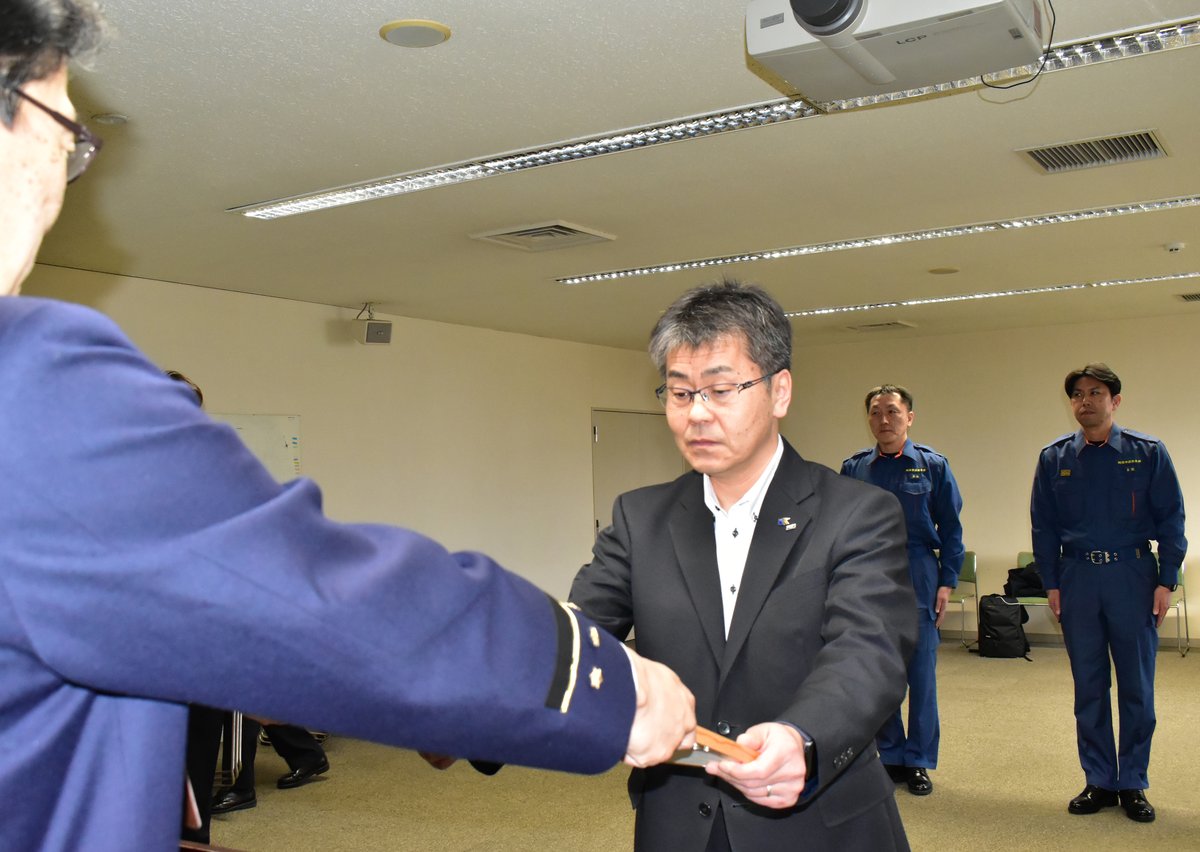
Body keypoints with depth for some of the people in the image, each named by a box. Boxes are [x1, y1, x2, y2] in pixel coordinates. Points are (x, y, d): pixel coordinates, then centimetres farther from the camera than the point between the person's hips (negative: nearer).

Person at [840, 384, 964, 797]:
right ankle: (891, 755, 22)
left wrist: (947, 582, -4)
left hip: (918, 580, -2)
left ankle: (918, 762, 16)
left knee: (921, 673, 4)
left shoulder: (932, 465, 0)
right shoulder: (854, 468, 5)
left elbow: (951, 529, 2)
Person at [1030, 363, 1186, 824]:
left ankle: (1133, 783, 18)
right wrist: (1051, 583, 3)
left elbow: (1171, 520, 1)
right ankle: (1099, 781, 19)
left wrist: (1166, 580, -5)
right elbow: (1043, 526, 8)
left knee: (1137, 686, 4)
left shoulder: (1147, 453, 1)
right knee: (1089, 686, 8)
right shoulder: (1054, 458, 5)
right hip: (1077, 578, 2)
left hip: (1133, 575, -1)